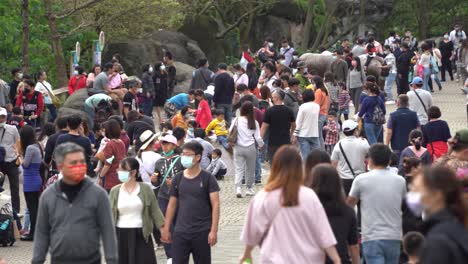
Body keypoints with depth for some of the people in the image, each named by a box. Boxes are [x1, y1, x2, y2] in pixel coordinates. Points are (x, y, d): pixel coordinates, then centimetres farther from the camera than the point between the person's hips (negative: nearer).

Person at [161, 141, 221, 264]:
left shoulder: (207, 178, -4)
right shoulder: (178, 178, 7)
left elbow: (215, 205, -7)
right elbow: (172, 204, 12)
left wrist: (214, 231, -14)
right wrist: (166, 228, 8)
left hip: (202, 232, -3)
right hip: (180, 232, 3)